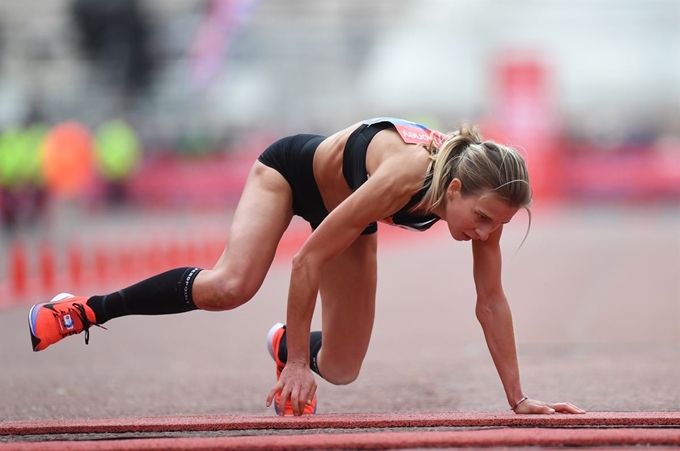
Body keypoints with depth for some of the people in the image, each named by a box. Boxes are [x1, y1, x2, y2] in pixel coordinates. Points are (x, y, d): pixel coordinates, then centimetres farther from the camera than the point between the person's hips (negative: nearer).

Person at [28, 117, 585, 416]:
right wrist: (298, 364, -32)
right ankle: (89, 308, -18)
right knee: (231, 285, -33)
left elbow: (491, 300, -16)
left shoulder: (484, 195, -27)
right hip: (293, 168, -6)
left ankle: (287, 344, 35)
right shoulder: (402, 176, -44)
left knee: (340, 369, 0)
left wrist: (518, 398, -14)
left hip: (345, 206, 6)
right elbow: (310, 257, -37)